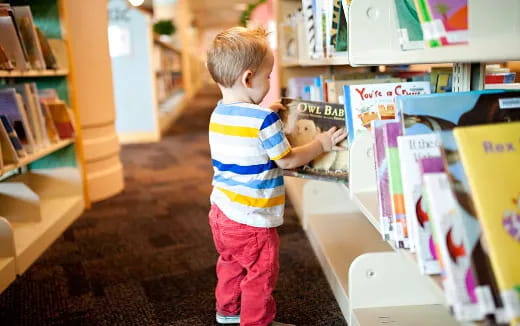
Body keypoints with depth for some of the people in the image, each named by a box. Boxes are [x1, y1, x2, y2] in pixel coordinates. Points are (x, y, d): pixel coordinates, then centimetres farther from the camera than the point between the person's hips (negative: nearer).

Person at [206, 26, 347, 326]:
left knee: (231, 264, 26)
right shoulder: (263, 120, -23)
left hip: (222, 211, 9)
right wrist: (321, 144, 0)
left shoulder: (219, 115, 2)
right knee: (261, 274, 10)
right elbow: (288, 160, -13)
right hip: (251, 219, -9)